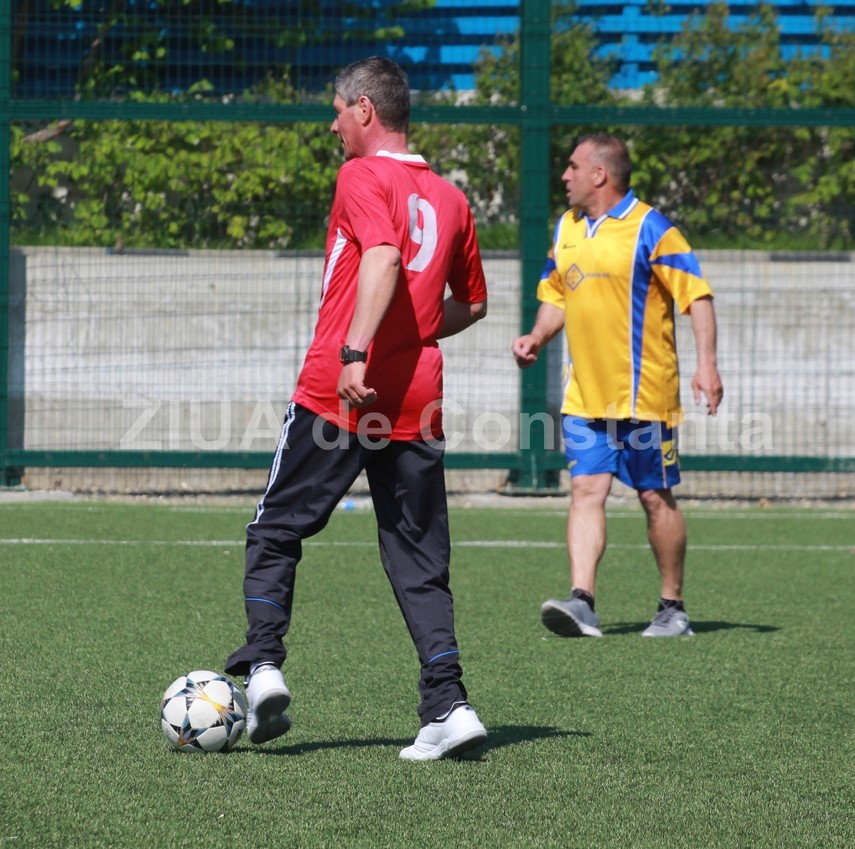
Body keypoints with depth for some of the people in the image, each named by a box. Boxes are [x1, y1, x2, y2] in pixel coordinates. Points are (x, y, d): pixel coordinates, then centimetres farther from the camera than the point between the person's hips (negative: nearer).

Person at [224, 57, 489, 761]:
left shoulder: (362, 177, -4)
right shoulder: (450, 198, 15)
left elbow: (383, 257, -22)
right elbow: (472, 304, 22)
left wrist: (356, 352, -30)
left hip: (339, 393, -5)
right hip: (417, 404, 5)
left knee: (275, 534, 10)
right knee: (420, 563, 6)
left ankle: (263, 665, -1)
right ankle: (448, 705, -5)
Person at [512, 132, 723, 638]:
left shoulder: (650, 229, -9)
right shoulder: (566, 230, 12)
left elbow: (697, 295, -10)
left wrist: (707, 363, -20)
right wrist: (538, 338, 5)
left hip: (644, 393, -6)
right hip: (585, 395, 6)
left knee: (656, 497, 3)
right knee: (587, 489, -7)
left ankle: (674, 609, 13)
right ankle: (582, 602, -15)